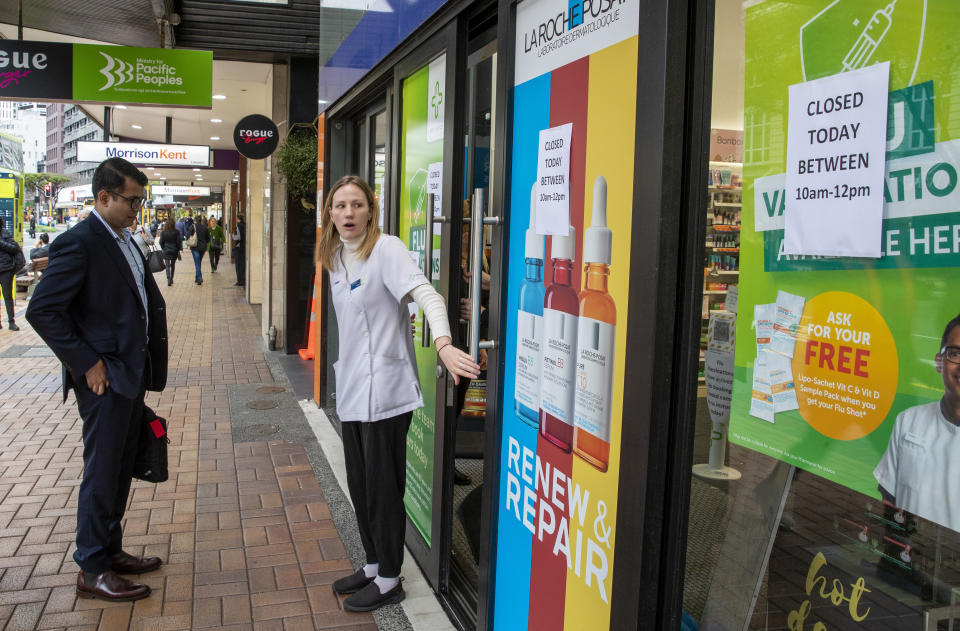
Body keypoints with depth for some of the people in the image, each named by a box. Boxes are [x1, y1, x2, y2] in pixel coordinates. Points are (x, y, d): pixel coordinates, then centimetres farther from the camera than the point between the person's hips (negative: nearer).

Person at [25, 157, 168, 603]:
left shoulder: (124, 240, 13)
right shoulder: (79, 243, -15)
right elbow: (42, 310, -21)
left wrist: (145, 366, 12)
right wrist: (87, 363, -18)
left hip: (132, 376, 9)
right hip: (105, 380, -9)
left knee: (121, 470, 17)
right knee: (102, 474, 1)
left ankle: (110, 550, 31)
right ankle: (92, 571, 14)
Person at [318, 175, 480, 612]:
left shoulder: (386, 250, -14)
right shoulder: (335, 258, 11)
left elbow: (426, 295, -28)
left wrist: (443, 345, -46)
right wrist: (346, 373, 11)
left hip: (384, 390, -8)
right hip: (353, 390, 8)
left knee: (382, 489, 3)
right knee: (359, 485, 18)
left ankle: (389, 580, 20)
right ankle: (373, 566, 36)